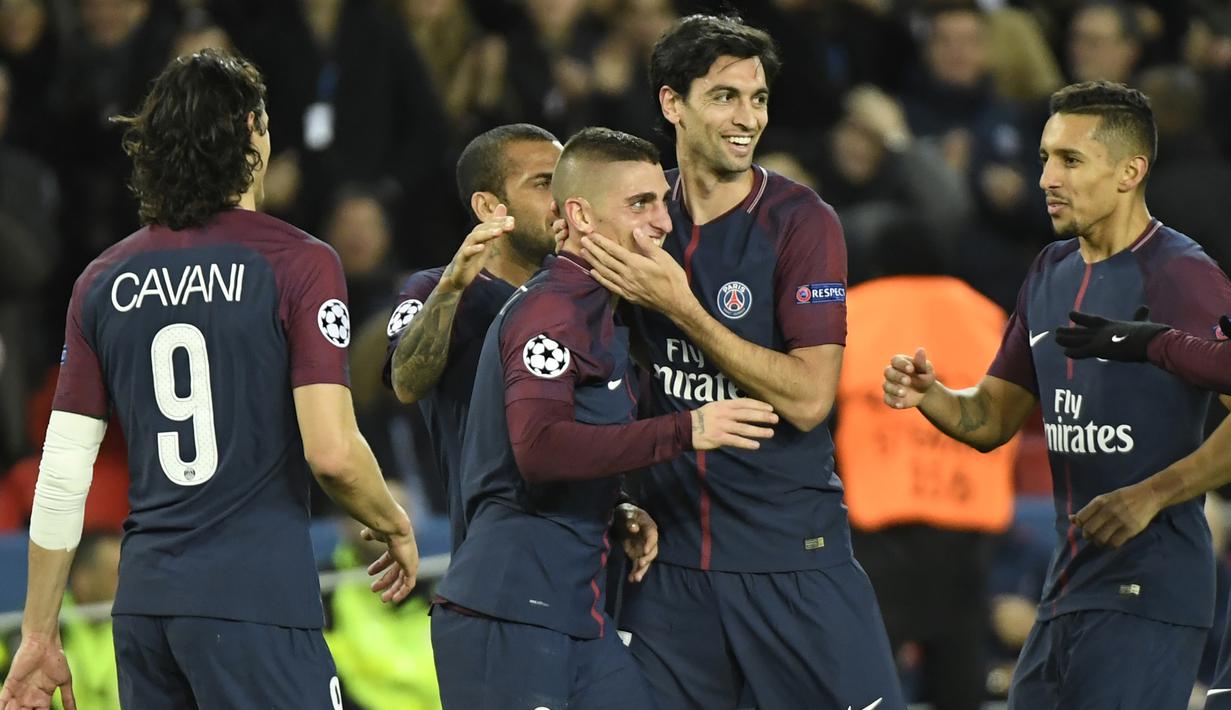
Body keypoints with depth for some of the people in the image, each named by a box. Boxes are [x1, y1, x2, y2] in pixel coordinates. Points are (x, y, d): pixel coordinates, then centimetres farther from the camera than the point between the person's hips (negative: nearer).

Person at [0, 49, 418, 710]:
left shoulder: (104, 281, 10)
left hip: (143, 605, 6)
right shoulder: (298, 263, -5)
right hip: (256, 602, -6)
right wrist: (395, 529, 6)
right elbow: (332, 451, -14)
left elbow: (62, 474, 10)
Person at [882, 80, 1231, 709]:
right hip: (1067, 587, 8)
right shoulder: (1052, 273, 15)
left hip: (1147, 591, -8)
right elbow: (992, 419, 20)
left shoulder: (1179, 276, -11)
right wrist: (929, 395, -1)